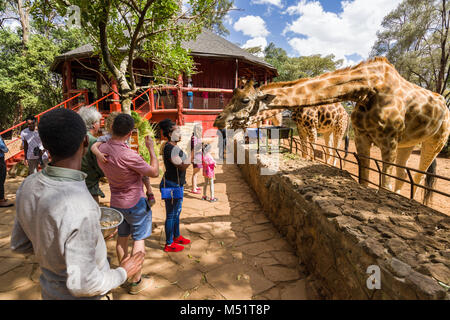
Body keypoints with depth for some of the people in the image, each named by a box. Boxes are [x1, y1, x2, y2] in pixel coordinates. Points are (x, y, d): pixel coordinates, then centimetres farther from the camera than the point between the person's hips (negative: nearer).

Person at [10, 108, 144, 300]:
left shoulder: (28, 186, -14)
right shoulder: (80, 208, -37)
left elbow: (20, 245, 1)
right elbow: (82, 284, -29)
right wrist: (123, 273, -13)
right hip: (84, 296, -6)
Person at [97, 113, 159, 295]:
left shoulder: (102, 149, -6)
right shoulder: (128, 155, -29)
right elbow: (155, 172, -18)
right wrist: (151, 148, -9)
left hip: (116, 202, 7)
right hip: (135, 202, -7)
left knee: (122, 237, 21)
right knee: (139, 240, 7)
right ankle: (136, 282, 18)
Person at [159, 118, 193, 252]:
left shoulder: (173, 146, 10)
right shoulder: (170, 148, -22)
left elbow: (182, 163, 14)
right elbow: (182, 166, -28)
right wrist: (193, 153, -24)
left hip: (176, 184, 10)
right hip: (171, 185, -10)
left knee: (177, 212, 23)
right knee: (171, 215, 3)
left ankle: (176, 236, 40)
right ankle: (169, 244, 19)